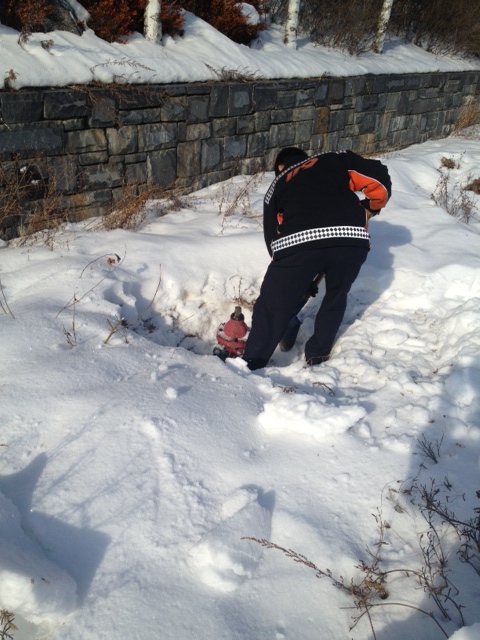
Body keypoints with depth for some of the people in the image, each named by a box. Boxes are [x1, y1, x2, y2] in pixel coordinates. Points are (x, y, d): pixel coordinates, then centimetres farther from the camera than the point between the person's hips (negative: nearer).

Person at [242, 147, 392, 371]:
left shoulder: (276, 187, 31)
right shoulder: (335, 160, 29)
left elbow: (273, 237, 30)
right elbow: (378, 176, 17)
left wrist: (300, 280, 38)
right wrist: (370, 208, 35)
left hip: (299, 242, -1)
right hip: (352, 239, 1)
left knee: (273, 307, 14)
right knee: (336, 297, 28)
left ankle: (250, 367, 18)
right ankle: (317, 355, 38)